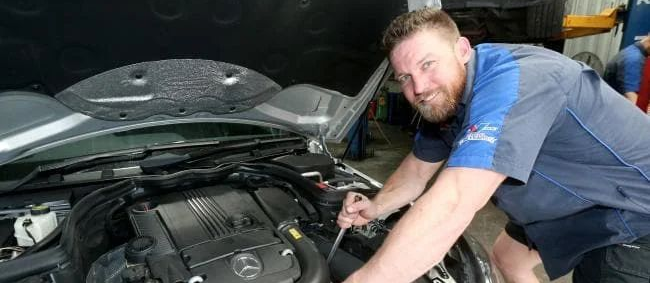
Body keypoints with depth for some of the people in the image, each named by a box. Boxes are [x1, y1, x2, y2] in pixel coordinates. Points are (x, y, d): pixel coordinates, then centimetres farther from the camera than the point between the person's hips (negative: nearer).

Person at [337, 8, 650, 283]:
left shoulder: (509, 81, -37)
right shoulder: (445, 100, -7)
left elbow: (451, 208, -46)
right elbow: (418, 169, 5)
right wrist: (376, 206, -13)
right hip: (567, 206, 8)